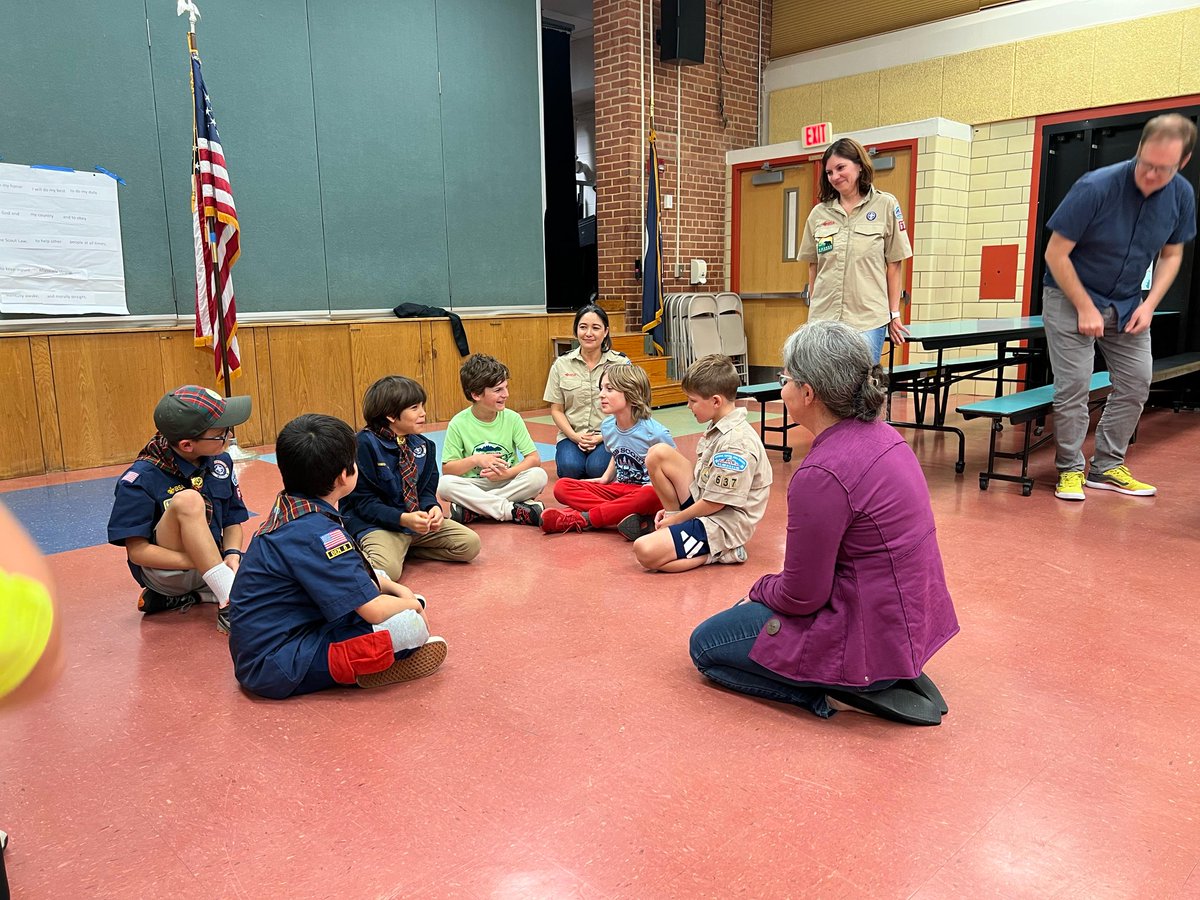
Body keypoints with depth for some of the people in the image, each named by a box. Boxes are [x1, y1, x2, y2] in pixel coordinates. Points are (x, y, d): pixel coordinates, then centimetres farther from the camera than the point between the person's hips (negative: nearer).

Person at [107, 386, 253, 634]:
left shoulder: (220, 462, -4)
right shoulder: (140, 480, -17)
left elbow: (232, 522, 4)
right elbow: (137, 551, -18)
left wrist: (232, 555, -17)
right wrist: (199, 563, -27)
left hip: (214, 567, 5)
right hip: (164, 571, -5)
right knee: (187, 500, -33)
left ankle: (181, 597, 4)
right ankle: (231, 607, -33)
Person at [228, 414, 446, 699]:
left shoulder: (290, 509, 5)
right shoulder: (316, 533, -24)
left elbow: (353, 573, 20)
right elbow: (375, 610, -24)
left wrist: (397, 589, 11)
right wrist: (411, 604, -3)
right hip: (281, 668, -10)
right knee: (411, 624, -22)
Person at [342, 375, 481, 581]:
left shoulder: (423, 446, 6)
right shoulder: (365, 444, -13)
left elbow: (427, 489, 10)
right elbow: (364, 502, -14)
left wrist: (433, 508, -15)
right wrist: (402, 519, -27)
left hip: (418, 521, 7)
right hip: (376, 524, -7)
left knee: (470, 544, -7)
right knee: (387, 569, -35)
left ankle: (404, 548, 2)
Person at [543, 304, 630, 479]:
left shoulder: (621, 363, 1)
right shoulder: (562, 364, 5)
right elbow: (556, 410, 7)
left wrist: (602, 437, -12)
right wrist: (575, 436, -10)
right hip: (572, 435, 1)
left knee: (597, 468, -30)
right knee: (570, 468, -29)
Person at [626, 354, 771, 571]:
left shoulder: (736, 443, -25)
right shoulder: (718, 427, 5)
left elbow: (714, 503, -21)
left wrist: (673, 519, -8)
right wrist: (672, 513, 10)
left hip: (722, 525, -9)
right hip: (702, 502, 10)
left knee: (645, 551, -26)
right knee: (658, 453, 0)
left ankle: (719, 552, -7)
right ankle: (671, 525, 9)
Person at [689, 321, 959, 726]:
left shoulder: (822, 474, -27)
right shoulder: (881, 434, 2)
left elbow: (801, 596, -18)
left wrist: (758, 591, 2)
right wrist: (766, 590, 12)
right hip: (912, 615, 9)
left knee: (705, 644, 7)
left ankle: (840, 686, -2)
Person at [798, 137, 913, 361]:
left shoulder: (885, 205, 3)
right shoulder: (819, 213, 9)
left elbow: (894, 264, 4)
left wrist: (894, 314, 3)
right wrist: (813, 312, 13)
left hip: (867, 320, -2)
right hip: (823, 319, 3)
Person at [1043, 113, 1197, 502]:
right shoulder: (1096, 188, -23)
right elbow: (1056, 253, -19)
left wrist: (1150, 304, -7)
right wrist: (1086, 309, -18)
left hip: (1128, 303, 5)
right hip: (1070, 297, -5)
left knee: (1136, 382, 3)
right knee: (1074, 385, -10)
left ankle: (1107, 466, 15)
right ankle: (1070, 470, 5)